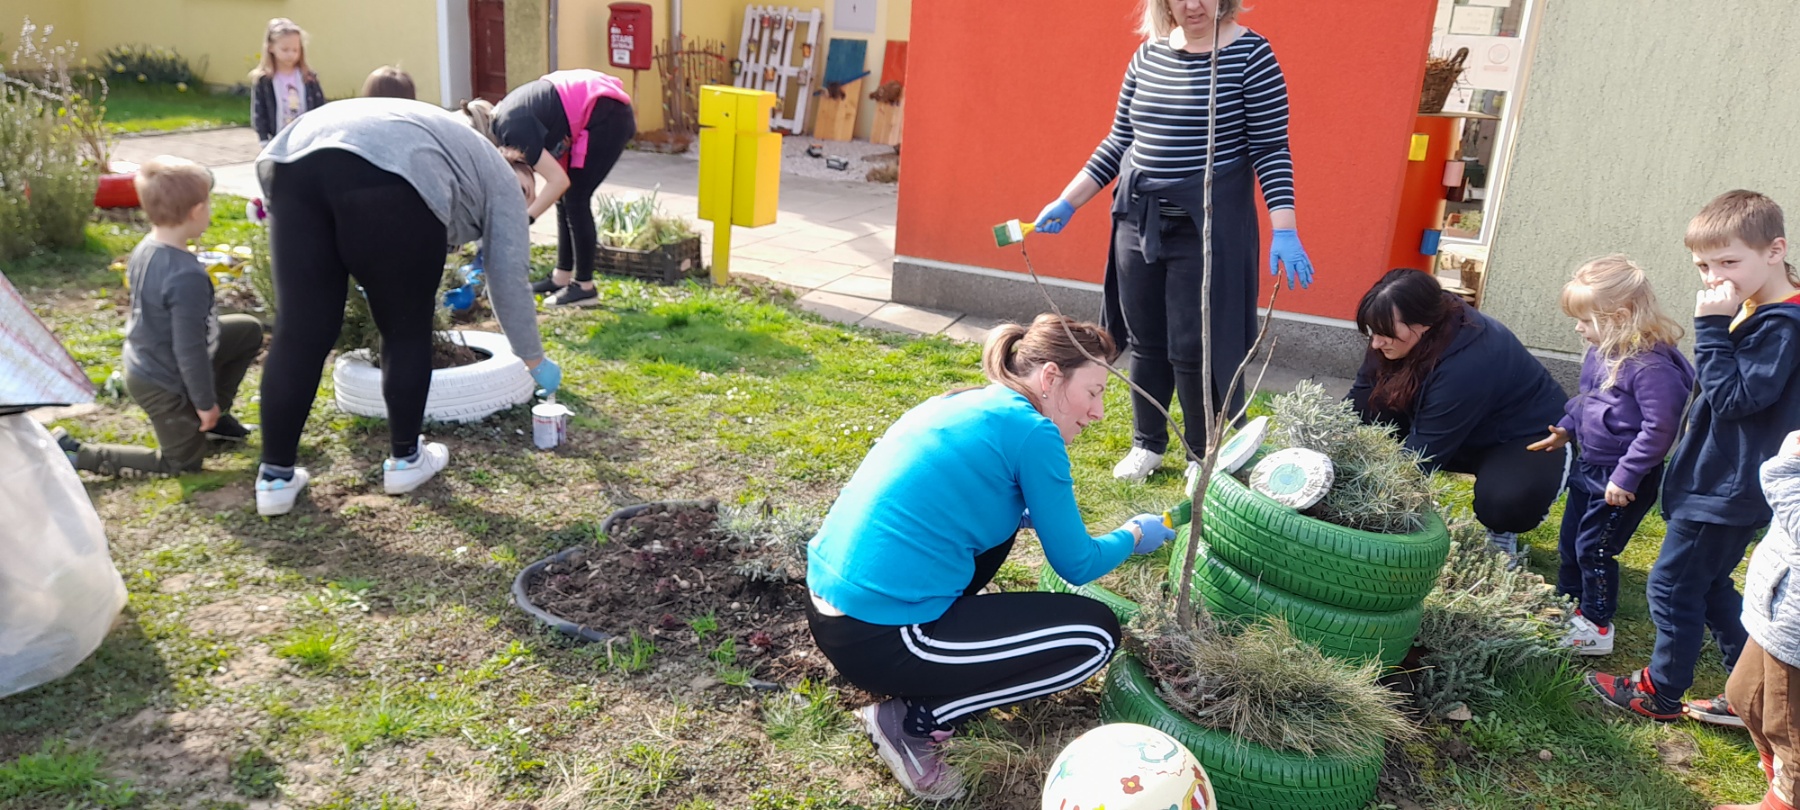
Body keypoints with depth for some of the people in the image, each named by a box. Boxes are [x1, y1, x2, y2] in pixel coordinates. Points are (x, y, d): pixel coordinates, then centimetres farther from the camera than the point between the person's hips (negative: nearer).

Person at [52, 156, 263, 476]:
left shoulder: (144, 250, -7)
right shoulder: (188, 277, -34)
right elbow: (190, 351, -29)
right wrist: (205, 401, -15)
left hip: (141, 362, 9)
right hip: (163, 384, -9)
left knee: (249, 330, 16)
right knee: (183, 461, 12)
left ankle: (215, 418, 24)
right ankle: (76, 453, 9)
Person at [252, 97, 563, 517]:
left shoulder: (458, 144, 41)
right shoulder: (501, 180, 22)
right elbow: (509, 281, 18)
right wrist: (534, 360, 28)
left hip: (294, 160, 7)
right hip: (387, 178, -6)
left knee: (300, 332, 10)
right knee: (407, 331, 13)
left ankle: (276, 476, 15)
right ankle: (405, 458, 25)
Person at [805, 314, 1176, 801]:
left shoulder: (965, 404, 15)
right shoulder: (1030, 431, -9)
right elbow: (1076, 565, -1)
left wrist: (1050, 516, 33)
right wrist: (1133, 536, 19)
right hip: (878, 637, -9)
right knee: (1095, 634, 3)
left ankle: (924, 679, 20)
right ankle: (912, 721, 0)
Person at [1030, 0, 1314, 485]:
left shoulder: (1250, 54, -9)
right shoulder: (1148, 54, 6)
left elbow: (1270, 149, -10)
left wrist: (1284, 230, -18)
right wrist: (1068, 202, 9)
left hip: (1207, 226, -5)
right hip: (1139, 220, 5)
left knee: (1193, 348, 0)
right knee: (1145, 341, 12)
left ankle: (1204, 457, 20)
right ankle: (1148, 444, 30)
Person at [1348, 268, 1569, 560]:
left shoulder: (1469, 364, -37)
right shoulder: (1403, 334, -17)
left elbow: (1425, 450, -32)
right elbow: (1359, 398, -10)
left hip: (1531, 437, -6)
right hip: (1461, 434, 7)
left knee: (1502, 502, -39)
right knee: (1367, 409, -17)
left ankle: (1501, 530, -2)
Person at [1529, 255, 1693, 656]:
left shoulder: (1651, 366, -27)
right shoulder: (1602, 352, 2)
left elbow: (1659, 427, -28)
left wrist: (1625, 477, -25)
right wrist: (1566, 429, 13)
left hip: (1623, 477, -9)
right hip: (1590, 466, 9)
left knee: (1594, 548, 1)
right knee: (1571, 540, 20)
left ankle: (1596, 626, 17)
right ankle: (1567, 603, 38)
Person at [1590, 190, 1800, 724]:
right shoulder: (1755, 313, 8)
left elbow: (1732, 397, -26)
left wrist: (1712, 328, -25)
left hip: (1728, 490, -10)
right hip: (1719, 481, 10)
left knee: (1674, 586, 3)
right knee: (1710, 588, 20)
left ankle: (1659, 694, 18)